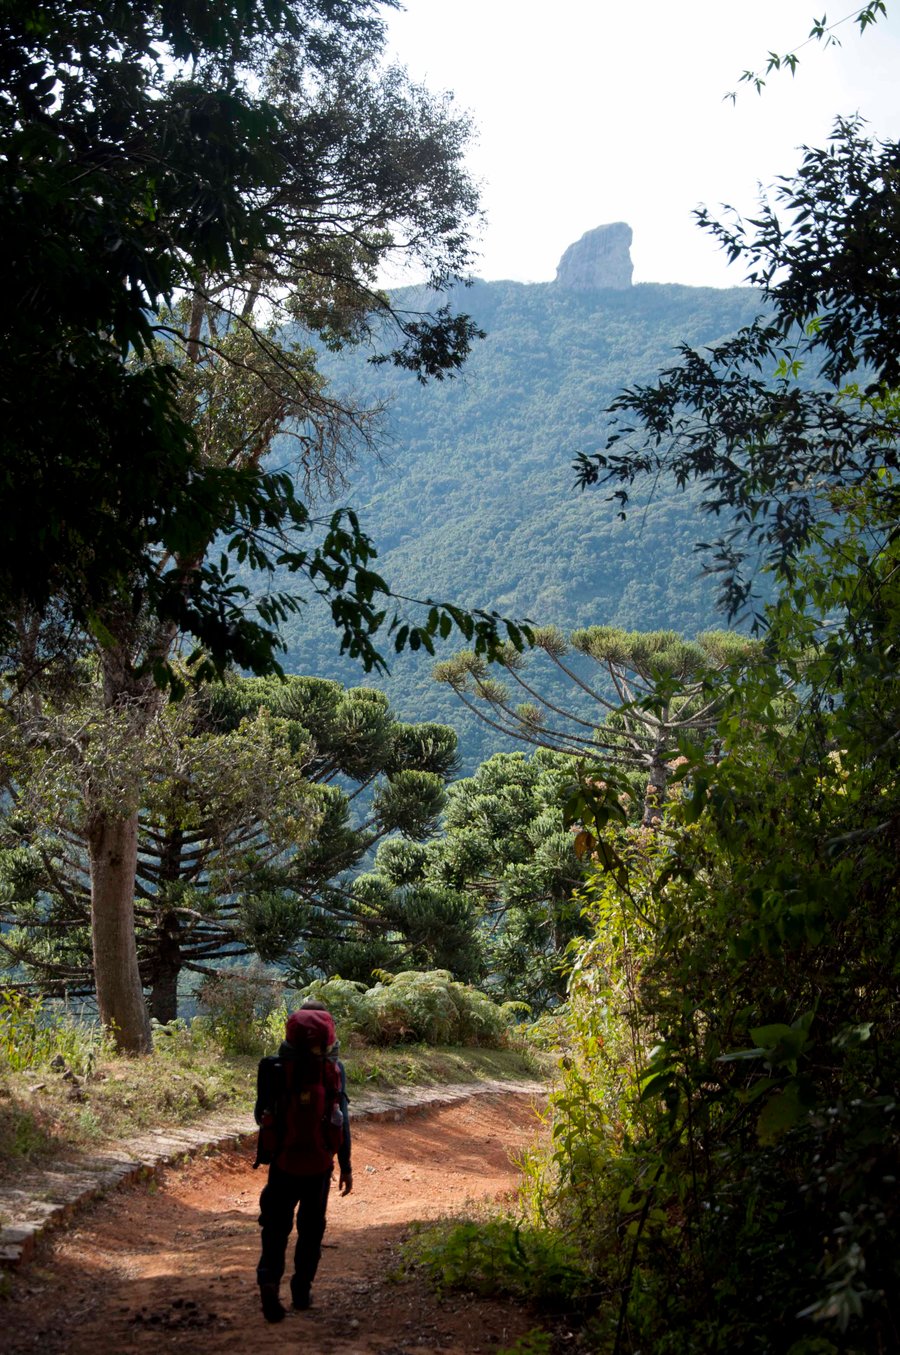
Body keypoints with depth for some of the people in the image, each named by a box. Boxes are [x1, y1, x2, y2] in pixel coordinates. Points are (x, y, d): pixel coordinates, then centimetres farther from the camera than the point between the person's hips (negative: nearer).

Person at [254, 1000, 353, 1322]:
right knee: (311, 1227, 15)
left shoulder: (275, 1068, -6)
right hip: (319, 1163, 0)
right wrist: (346, 1165, 0)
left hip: (283, 1160, 0)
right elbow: (341, 1119, -7)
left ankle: (269, 1281, -14)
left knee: (276, 1226, 7)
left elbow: (262, 1114, 2)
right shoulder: (334, 1069, -8)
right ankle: (302, 1289, 20)